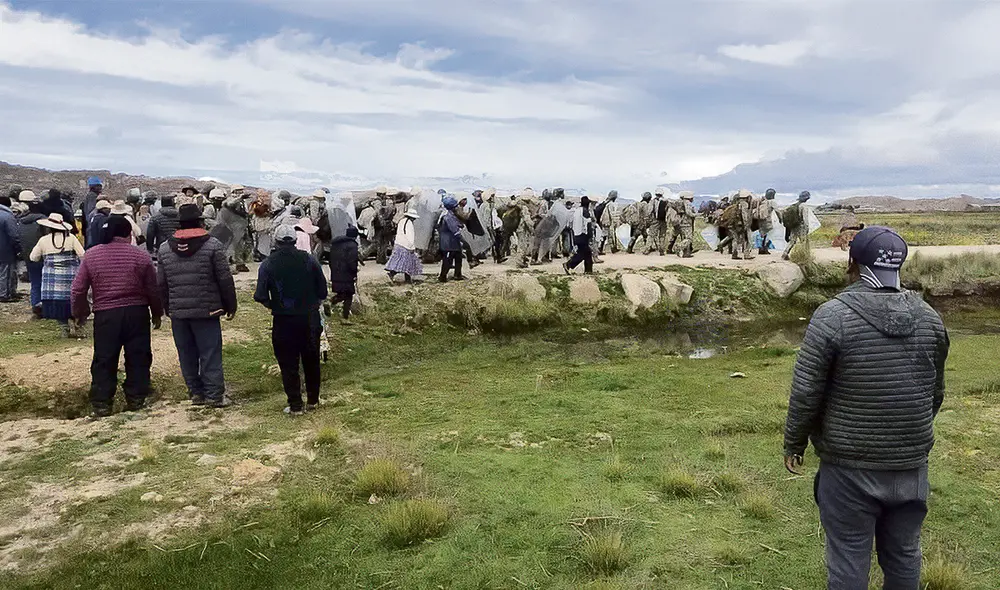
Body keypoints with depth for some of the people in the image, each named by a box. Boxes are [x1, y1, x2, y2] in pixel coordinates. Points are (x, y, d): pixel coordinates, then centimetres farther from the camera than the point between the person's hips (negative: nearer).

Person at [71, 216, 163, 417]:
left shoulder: (91, 255, 1)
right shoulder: (140, 256, -2)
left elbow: (77, 290, 3)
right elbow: (153, 290, 2)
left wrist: (79, 313, 18)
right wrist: (157, 314, 15)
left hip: (105, 315, 1)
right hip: (136, 312, 0)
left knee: (104, 360, 8)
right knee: (137, 358, 9)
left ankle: (101, 403, 8)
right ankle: (135, 399, 12)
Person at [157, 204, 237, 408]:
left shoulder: (164, 249, 7)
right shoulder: (213, 246, -7)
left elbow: (161, 284, 11)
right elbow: (225, 280, -7)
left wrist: (168, 309, 21)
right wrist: (230, 306, 3)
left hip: (178, 312, 4)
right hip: (206, 310, -4)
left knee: (187, 355, 12)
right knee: (210, 354, 1)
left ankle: (196, 393, 19)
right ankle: (214, 395, 1)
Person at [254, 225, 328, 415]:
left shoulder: (268, 264, -8)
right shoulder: (309, 259, -4)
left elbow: (260, 296, -11)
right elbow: (322, 290, -1)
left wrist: (272, 305, 9)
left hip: (283, 321, -2)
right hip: (310, 319, 2)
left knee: (288, 364, 8)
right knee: (311, 361, 16)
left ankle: (295, 405, 11)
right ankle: (313, 400, 26)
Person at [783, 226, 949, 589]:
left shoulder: (832, 317, -16)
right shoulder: (929, 318, 0)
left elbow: (806, 393, -14)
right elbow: (936, 394, 10)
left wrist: (794, 443, 2)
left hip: (849, 469, -5)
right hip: (912, 467, 5)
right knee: (904, 556, 20)